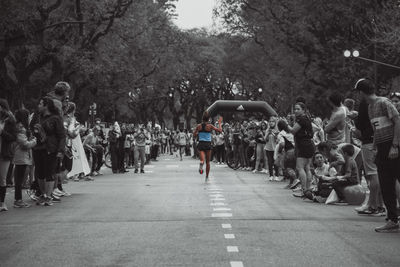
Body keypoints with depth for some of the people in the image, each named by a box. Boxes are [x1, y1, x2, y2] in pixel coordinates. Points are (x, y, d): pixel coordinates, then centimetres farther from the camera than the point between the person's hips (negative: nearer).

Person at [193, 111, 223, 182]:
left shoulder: (199, 126, 1)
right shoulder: (210, 126, -7)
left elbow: (194, 135, 5)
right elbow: (220, 130, -8)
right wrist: (219, 123, 6)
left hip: (200, 144, 1)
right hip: (208, 144, -1)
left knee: (202, 160, -11)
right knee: (207, 162, 14)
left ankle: (201, 163, -49)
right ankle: (207, 177, 21)